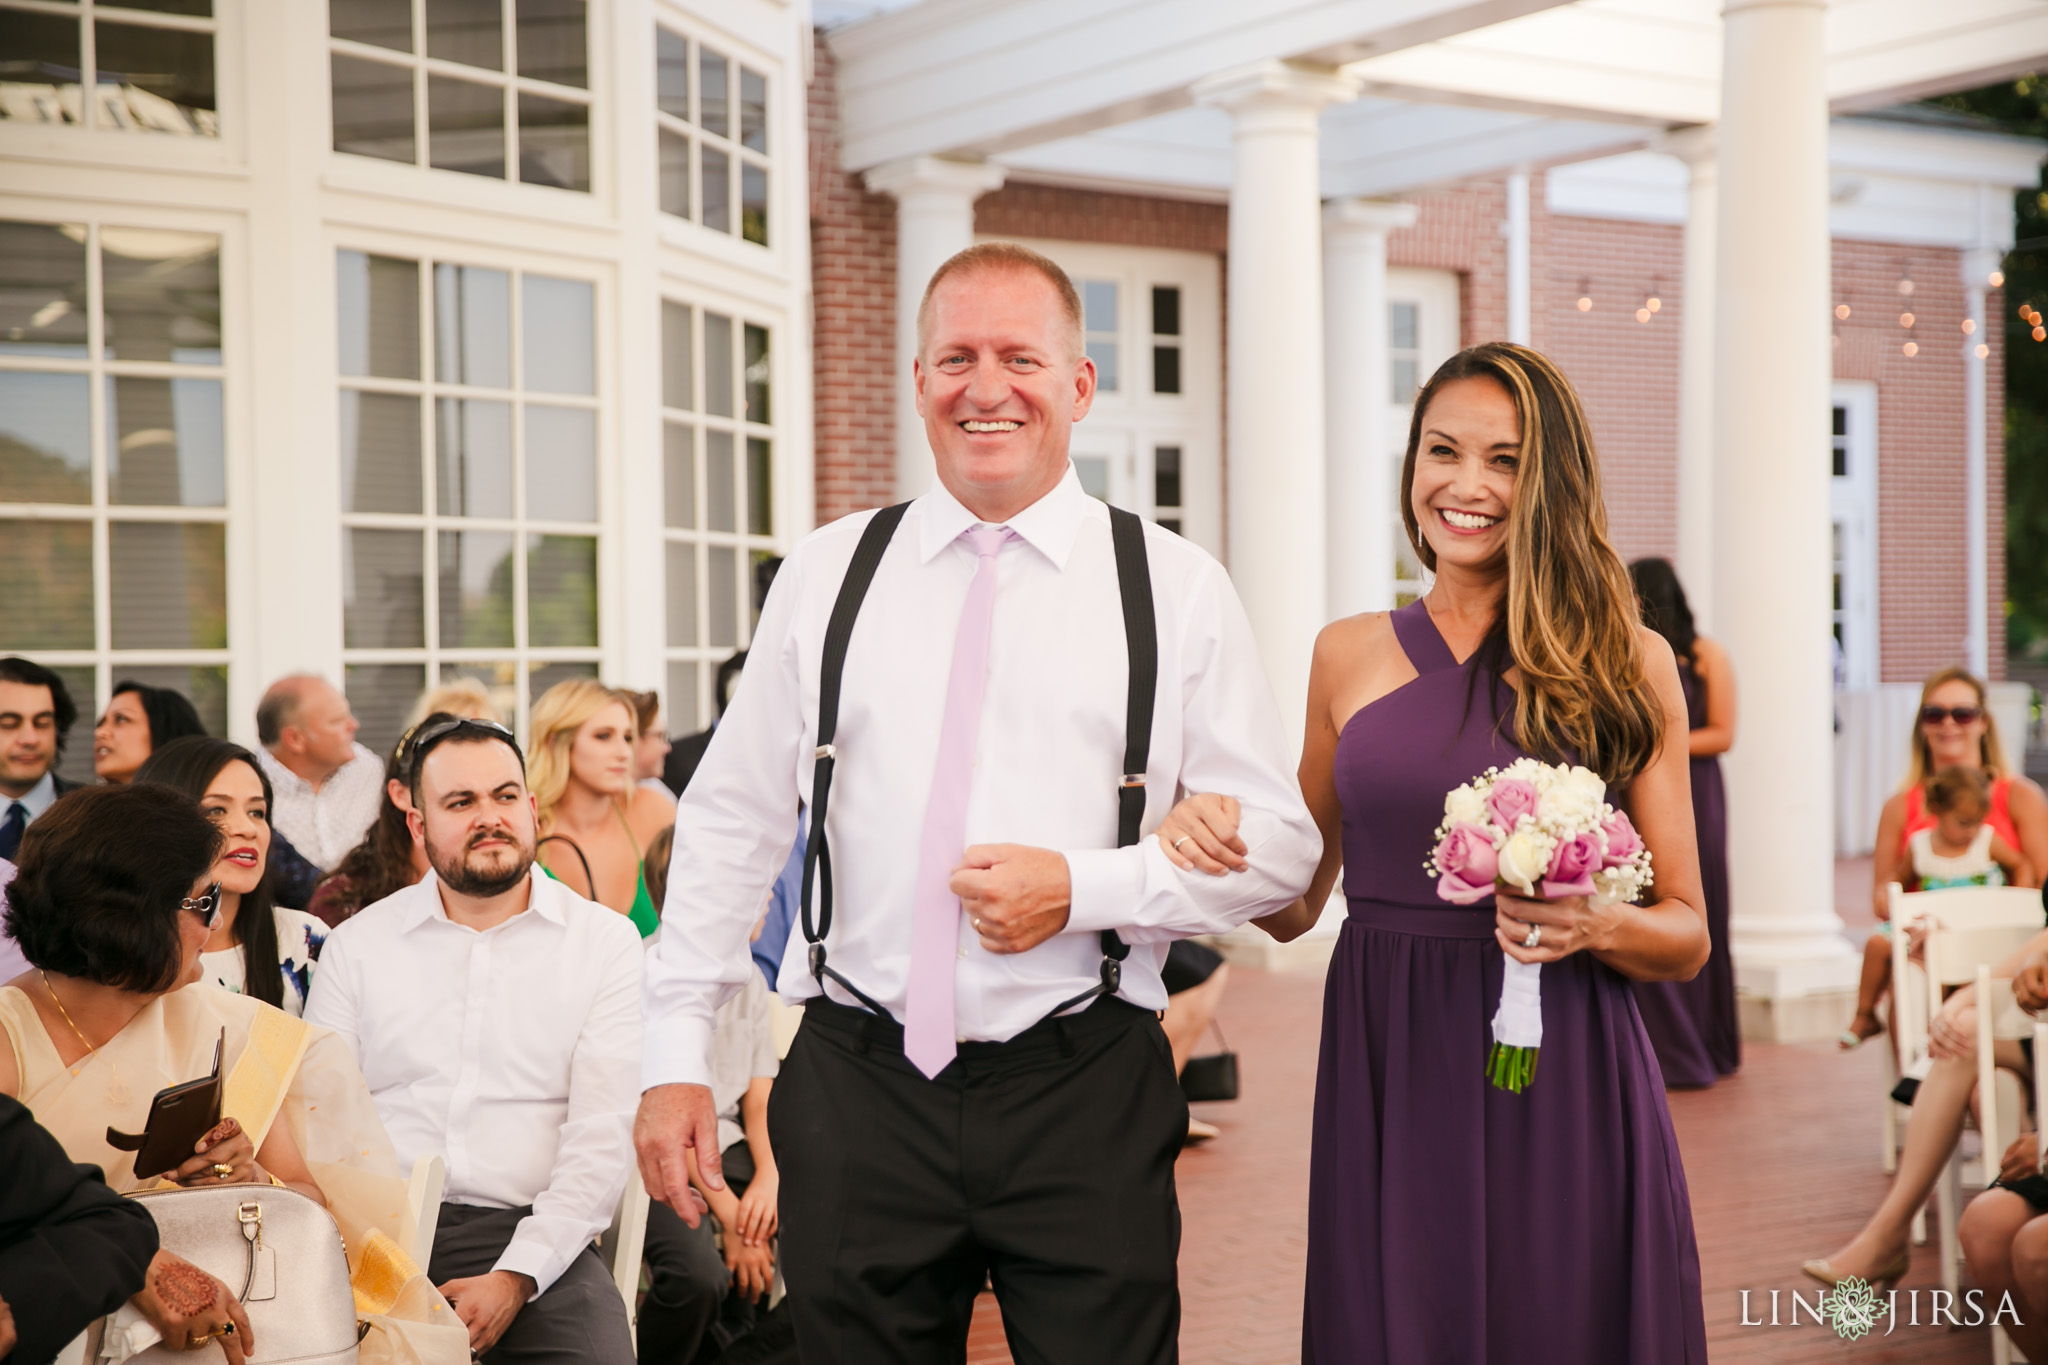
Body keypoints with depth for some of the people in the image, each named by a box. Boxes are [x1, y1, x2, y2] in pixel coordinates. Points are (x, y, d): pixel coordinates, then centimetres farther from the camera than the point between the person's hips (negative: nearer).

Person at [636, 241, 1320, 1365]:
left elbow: (1279, 845, 3)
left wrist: (1082, 887, -12)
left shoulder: (1176, 589, 3)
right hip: (858, 1092, 1)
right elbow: (729, 823, 11)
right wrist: (676, 1057, 6)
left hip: (1088, 1101, -1)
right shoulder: (825, 576, 8)